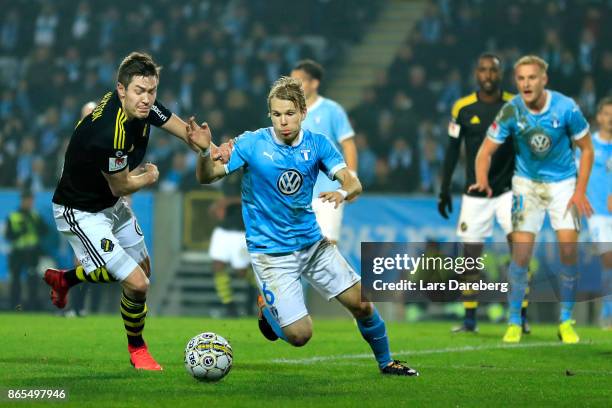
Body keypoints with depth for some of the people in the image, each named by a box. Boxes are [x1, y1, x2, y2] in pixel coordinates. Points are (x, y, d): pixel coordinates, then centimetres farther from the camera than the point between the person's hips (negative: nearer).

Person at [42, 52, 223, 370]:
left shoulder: (143, 106, -13)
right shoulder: (109, 134, -37)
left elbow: (182, 128, -2)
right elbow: (121, 187, -21)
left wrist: (198, 140, -25)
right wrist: (149, 176, 0)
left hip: (111, 204, 9)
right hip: (82, 213, -9)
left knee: (143, 268, 25)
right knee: (137, 283, -13)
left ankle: (62, 279, 46)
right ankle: (137, 349, 17)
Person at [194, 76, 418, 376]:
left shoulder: (317, 144, -4)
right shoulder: (252, 144, -13)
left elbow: (353, 183, -12)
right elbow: (206, 177, -14)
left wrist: (342, 193, -36)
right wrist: (203, 152, -36)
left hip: (312, 242, 4)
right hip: (271, 251, -4)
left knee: (361, 303, 1)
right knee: (299, 335, -11)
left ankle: (385, 362, 26)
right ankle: (268, 309, 23)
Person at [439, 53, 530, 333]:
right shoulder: (463, 108, -1)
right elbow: (452, 150, 6)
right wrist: (444, 191, 6)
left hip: (508, 191, -1)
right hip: (475, 194, 1)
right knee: (471, 254, 1)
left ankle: (522, 316, -6)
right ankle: (469, 319, 9)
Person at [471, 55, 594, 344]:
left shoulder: (566, 108, -18)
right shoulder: (511, 111, -16)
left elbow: (586, 149, -5)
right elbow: (486, 150, -10)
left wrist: (580, 192, -13)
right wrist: (482, 180, -30)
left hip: (563, 183, 0)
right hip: (527, 183, 0)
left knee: (569, 251, -10)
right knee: (521, 253, -9)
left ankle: (566, 322, 4)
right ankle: (514, 322, 4)